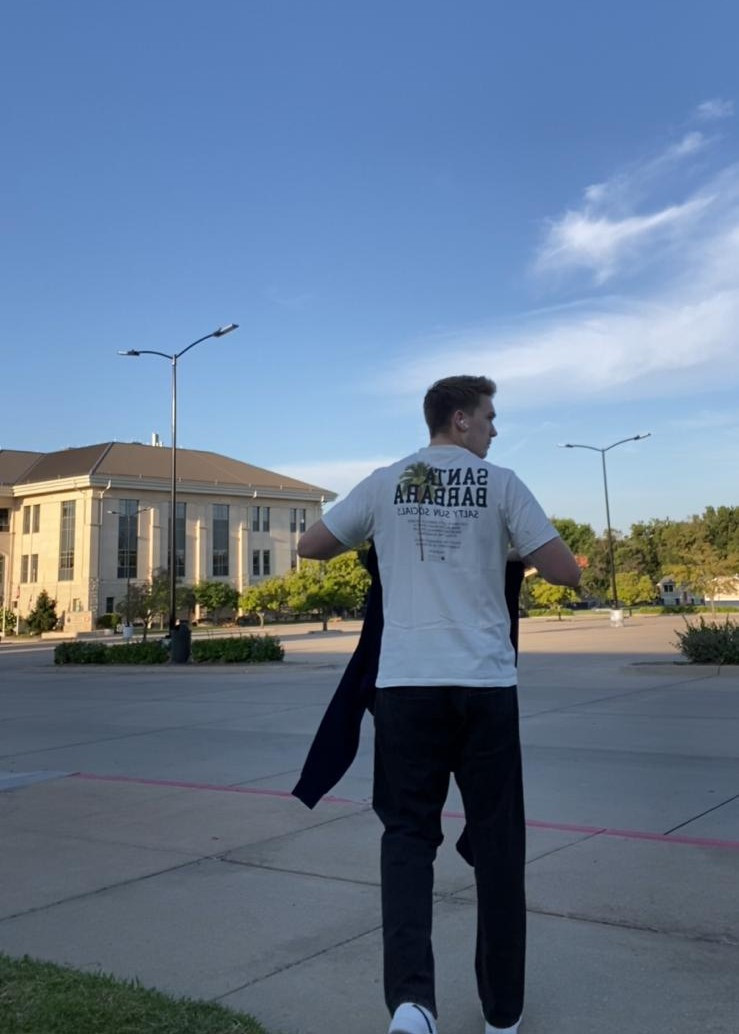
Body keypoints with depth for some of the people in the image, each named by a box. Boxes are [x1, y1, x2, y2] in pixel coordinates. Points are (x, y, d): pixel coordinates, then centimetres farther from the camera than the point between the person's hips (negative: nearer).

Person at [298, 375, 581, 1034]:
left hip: (406, 683, 1)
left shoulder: (384, 485, 8)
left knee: (408, 832, 9)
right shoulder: (499, 484, 2)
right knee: (497, 840, 11)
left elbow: (311, 547, 16)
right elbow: (567, 573, 1)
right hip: (485, 684, -1)